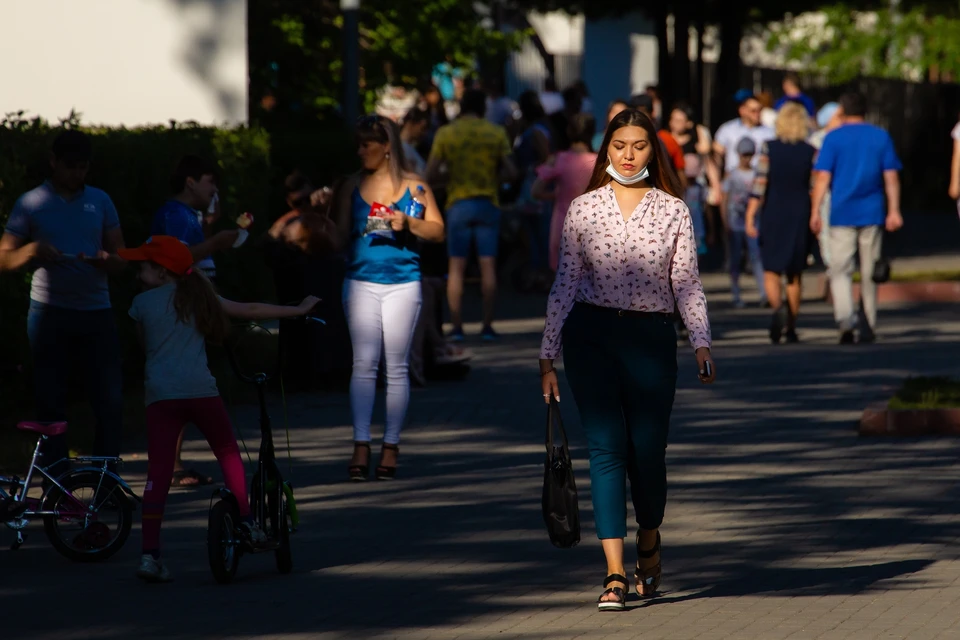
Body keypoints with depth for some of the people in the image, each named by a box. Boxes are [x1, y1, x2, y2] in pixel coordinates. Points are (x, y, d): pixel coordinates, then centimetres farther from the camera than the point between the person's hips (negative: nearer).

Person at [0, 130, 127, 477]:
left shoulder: (100, 201, 11)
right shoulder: (31, 203, 3)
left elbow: (120, 259, 10)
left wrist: (105, 260, -14)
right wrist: (30, 252, -21)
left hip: (96, 311, 2)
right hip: (50, 314, -2)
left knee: (111, 402, -5)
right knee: (51, 403, 0)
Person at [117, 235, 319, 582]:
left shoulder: (142, 303, 9)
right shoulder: (198, 297, 16)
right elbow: (250, 311, 22)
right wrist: (298, 310, 34)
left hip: (160, 394, -1)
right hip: (201, 391, 1)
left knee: (158, 473, -4)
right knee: (228, 453, 21)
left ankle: (150, 554, -9)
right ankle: (246, 524, 20)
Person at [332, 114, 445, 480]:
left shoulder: (413, 186, 4)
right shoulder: (352, 187, 10)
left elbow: (438, 231, 3)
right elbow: (341, 237, 14)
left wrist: (408, 224, -12)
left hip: (402, 282, -1)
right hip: (362, 281, 1)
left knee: (397, 367, 0)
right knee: (364, 364, -6)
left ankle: (391, 448, 4)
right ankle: (361, 447, -8)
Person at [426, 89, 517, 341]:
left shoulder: (445, 134, -1)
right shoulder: (496, 133, 1)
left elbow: (430, 174, -3)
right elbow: (510, 173, -1)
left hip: (458, 204, -1)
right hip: (488, 204, 1)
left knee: (456, 267, 4)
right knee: (488, 266, 4)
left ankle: (457, 327, 1)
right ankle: (487, 326, 2)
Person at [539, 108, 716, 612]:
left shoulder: (673, 210, 4)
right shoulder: (582, 209, 5)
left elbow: (686, 284, 4)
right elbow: (565, 284, 8)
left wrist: (701, 342, -9)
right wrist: (548, 356, 6)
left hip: (651, 337, 0)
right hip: (591, 334, 0)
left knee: (647, 451, -1)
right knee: (607, 447, -8)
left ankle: (649, 543, 31)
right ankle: (615, 574, -10)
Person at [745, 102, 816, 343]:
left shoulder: (769, 149, -5)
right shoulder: (811, 152, -2)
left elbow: (760, 184, -9)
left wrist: (750, 217, -6)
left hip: (773, 215, -2)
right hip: (800, 215, 2)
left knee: (771, 271, 3)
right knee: (794, 275, 12)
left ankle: (778, 309, -25)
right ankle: (791, 327, 12)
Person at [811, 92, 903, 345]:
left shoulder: (833, 138, -1)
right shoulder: (881, 137, 6)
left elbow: (823, 177, -6)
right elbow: (891, 177, 2)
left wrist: (815, 212, -5)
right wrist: (894, 211, 2)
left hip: (842, 214, -2)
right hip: (872, 214, 2)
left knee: (840, 270, -1)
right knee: (869, 272, 11)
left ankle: (846, 318, -22)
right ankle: (868, 326, 14)